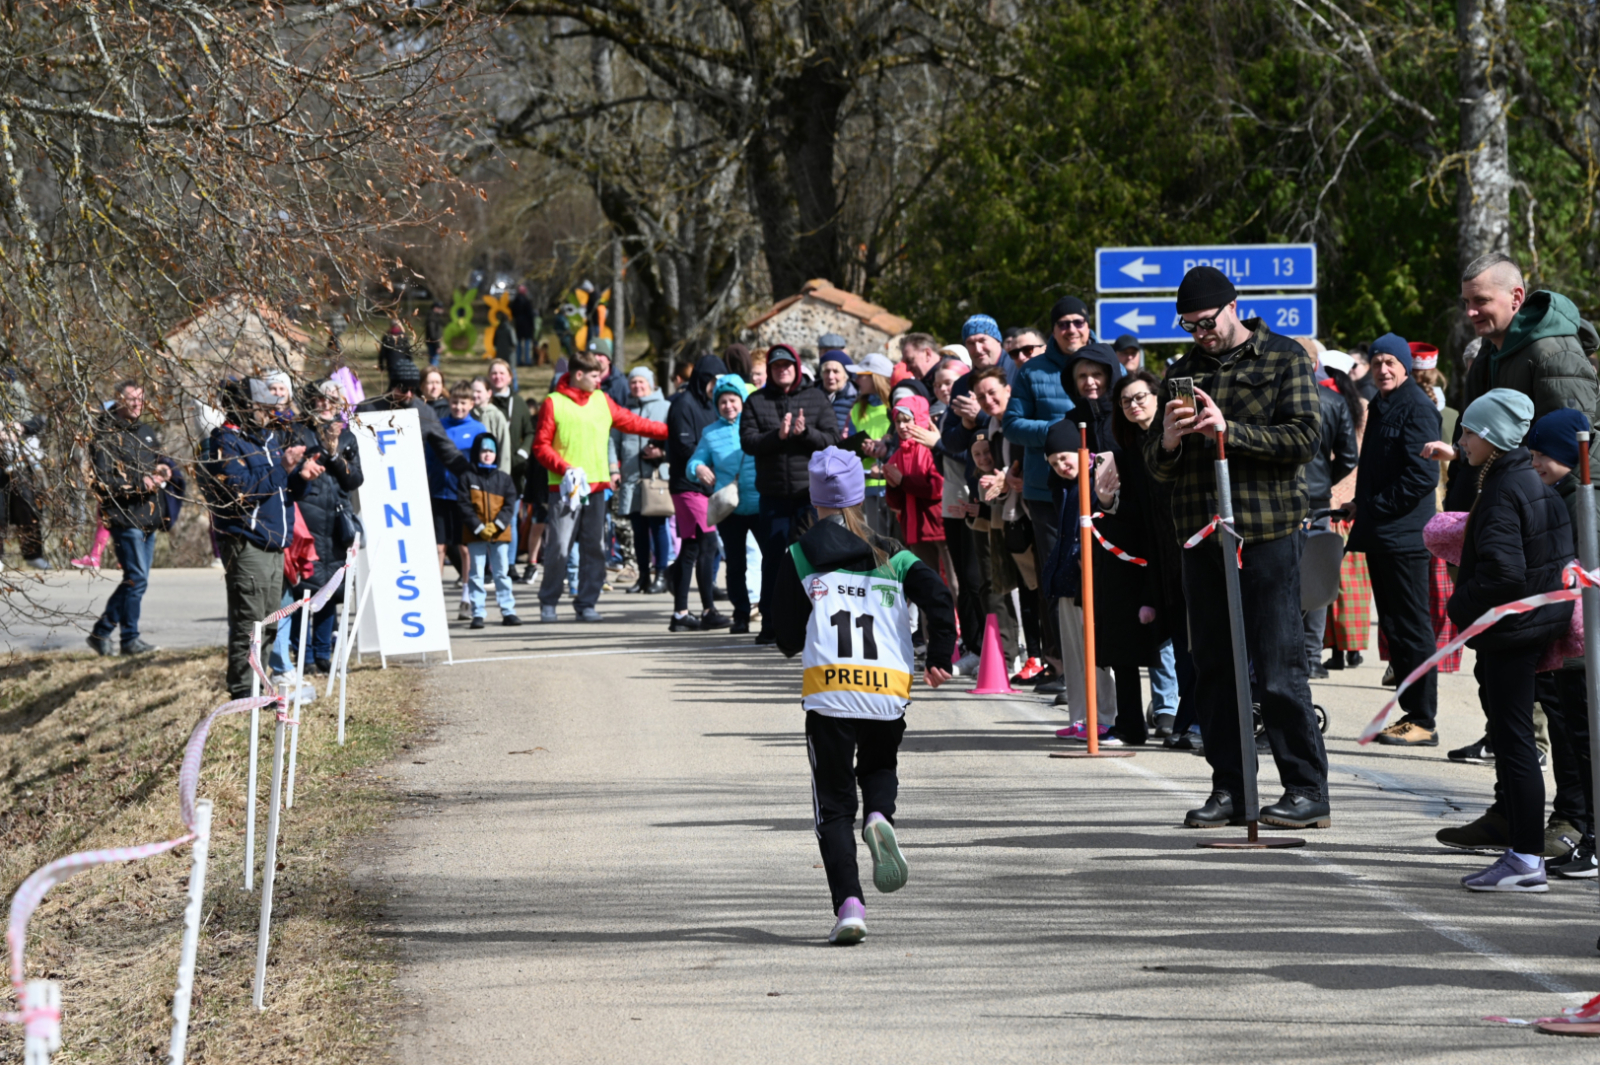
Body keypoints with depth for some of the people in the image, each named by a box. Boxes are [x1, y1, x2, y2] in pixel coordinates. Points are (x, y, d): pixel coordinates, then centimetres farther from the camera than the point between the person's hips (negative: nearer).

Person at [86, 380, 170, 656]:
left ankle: (101, 632, 21)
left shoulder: (146, 430, 15)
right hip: (125, 517, -8)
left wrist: (161, 469, 7)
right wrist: (140, 484, -22)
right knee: (137, 578, -8)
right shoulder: (107, 436, -10)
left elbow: (157, 458, 31)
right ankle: (130, 638, 2)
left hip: (149, 518, 8)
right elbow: (104, 482, -16)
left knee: (135, 579, 12)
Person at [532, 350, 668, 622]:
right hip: (566, 488, -5)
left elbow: (631, 422, 18)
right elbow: (541, 447, -4)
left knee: (595, 548, 4)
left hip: (597, 487, 5)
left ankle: (586, 603, 10)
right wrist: (564, 468, -17)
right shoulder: (553, 403, -2)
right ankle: (548, 602, 8)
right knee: (558, 547, -5)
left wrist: (668, 431, 13)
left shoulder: (602, 401, 12)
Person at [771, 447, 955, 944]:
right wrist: (940, 658, 6)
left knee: (835, 805, 5)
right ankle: (880, 816, -7)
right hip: (889, 692, 2)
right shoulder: (892, 556, 12)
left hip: (828, 693, -2)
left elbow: (786, 636, 8)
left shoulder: (799, 557, 7)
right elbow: (937, 596, -4)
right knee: (879, 767, 28)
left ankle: (848, 903, -13)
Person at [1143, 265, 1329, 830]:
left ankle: (1307, 789, -2)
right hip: (1202, 536, 5)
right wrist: (1169, 440, -6)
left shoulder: (1283, 359, 2)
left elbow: (1304, 436, -9)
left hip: (1266, 533, -5)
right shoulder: (1183, 372, 17)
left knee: (1280, 667, -7)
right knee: (1213, 667, 6)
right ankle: (1229, 788, 12)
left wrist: (1229, 430, -18)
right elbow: (1156, 465, 18)